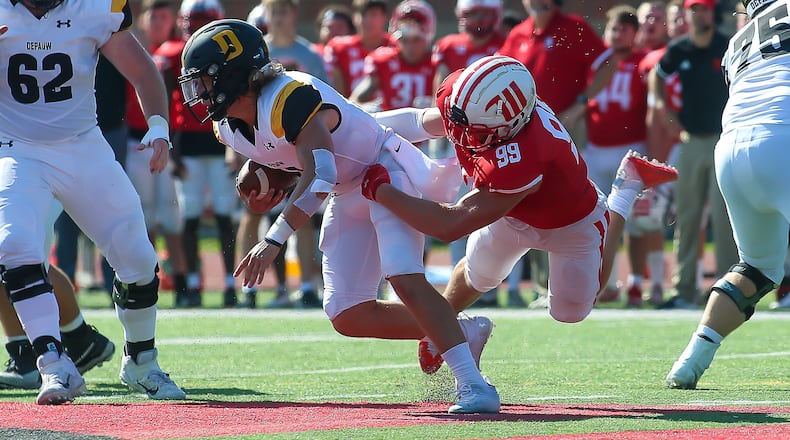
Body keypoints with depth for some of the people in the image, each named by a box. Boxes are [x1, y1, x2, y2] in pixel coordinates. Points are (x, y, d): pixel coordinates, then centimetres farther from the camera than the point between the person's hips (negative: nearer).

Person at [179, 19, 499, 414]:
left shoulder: (290, 98, -30)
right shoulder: (229, 126, -3)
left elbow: (320, 175, -41)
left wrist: (274, 239, -47)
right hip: (346, 198, 9)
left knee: (406, 281, -27)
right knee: (349, 317, 1)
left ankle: (473, 384, -24)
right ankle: (466, 332, 12)